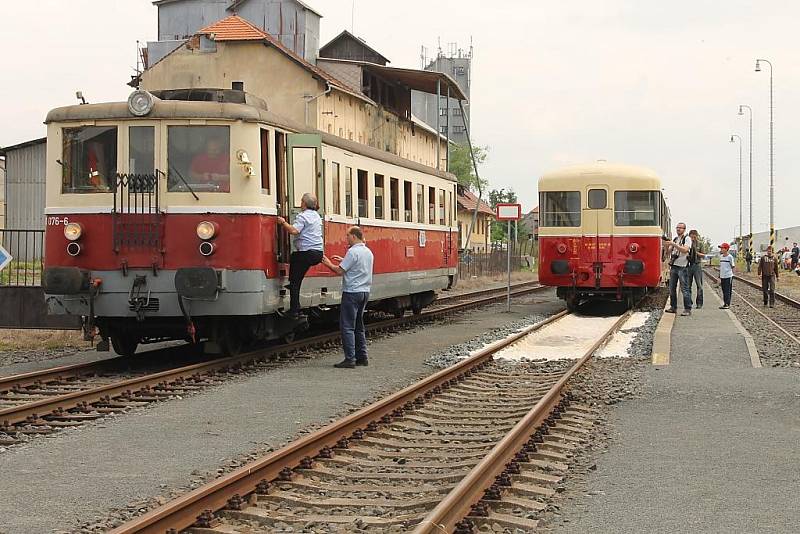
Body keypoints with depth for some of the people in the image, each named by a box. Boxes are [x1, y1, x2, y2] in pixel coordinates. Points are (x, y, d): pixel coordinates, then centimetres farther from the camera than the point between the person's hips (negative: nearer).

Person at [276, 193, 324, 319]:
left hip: (306, 253, -9)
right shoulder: (317, 216, 17)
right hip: (318, 253, 9)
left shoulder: (302, 216, -10)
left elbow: (294, 230, -24)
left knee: (295, 282, -2)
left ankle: (294, 311, -6)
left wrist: (283, 222, -12)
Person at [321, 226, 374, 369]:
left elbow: (340, 271, -15)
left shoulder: (353, 252, -15)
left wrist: (328, 264, 2)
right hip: (364, 292, 9)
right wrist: (343, 261, 23)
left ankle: (350, 359, -10)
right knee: (359, 326, 15)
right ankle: (362, 357, 16)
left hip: (352, 292, -9)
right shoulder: (368, 252, 12)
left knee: (347, 326, -6)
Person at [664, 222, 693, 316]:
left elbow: (685, 250, -19)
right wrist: (666, 246, -5)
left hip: (682, 267, -7)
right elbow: (669, 251, 15)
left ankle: (687, 309, -5)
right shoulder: (675, 239, 15)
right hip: (673, 266, 7)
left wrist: (674, 244, -24)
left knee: (684, 289, -7)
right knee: (672, 288, 9)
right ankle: (673, 307, 18)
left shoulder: (687, 239, -4)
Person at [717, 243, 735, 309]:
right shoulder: (721, 256, 11)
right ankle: (725, 303, 15)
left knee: (728, 291, -5)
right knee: (724, 291, 10)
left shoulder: (730, 257, -7)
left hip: (728, 276, -6)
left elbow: (732, 267, -3)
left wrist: (731, 276, -7)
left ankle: (727, 304, -3)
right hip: (722, 276, 6)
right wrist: (719, 277, 17)